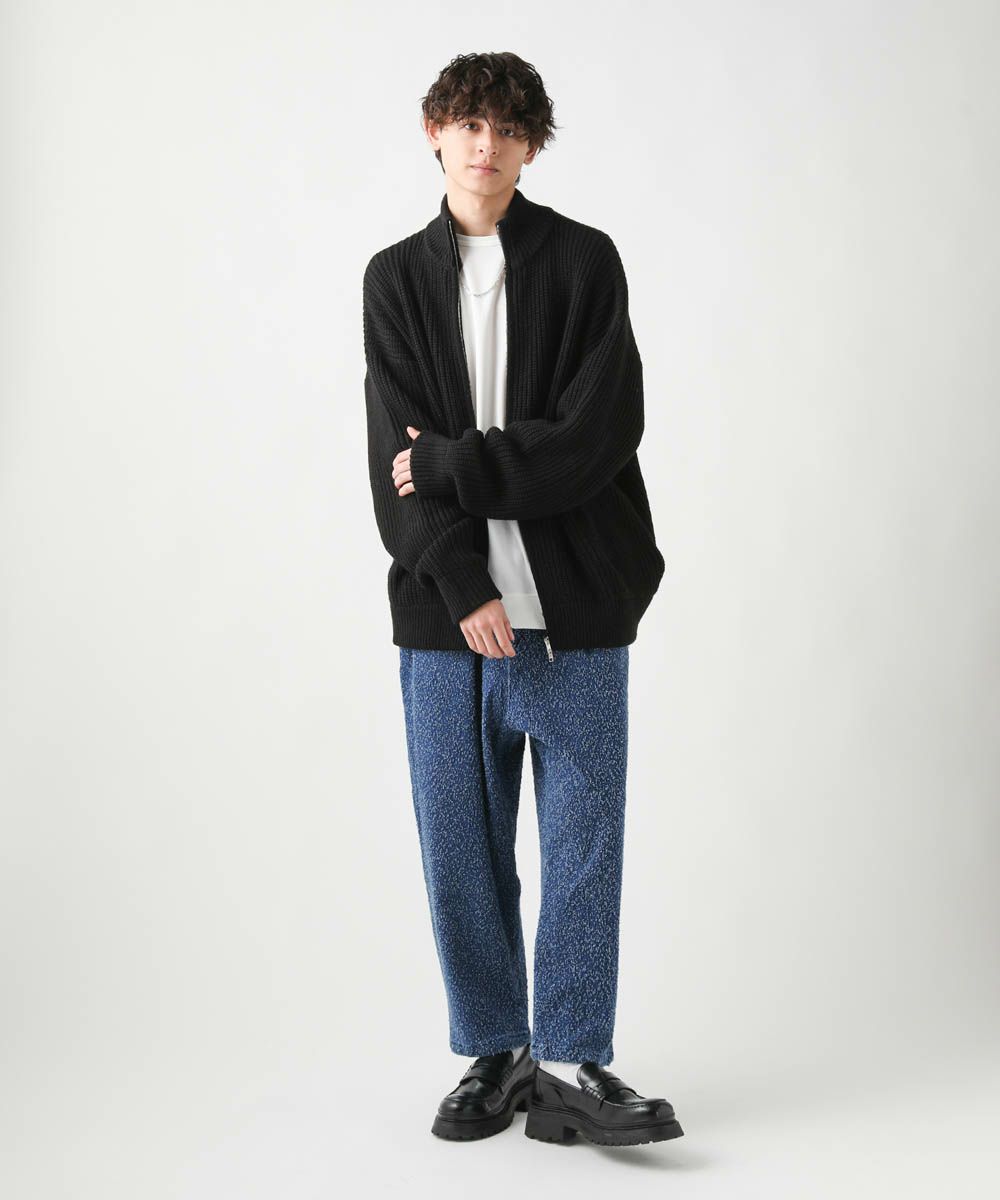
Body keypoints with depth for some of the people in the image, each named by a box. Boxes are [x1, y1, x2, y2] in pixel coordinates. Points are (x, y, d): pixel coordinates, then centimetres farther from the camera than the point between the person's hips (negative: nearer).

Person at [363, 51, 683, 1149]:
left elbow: (600, 432, -8)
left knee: (581, 841, 1)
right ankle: (494, 1055, 21)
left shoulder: (584, 262, 4)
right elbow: (399, 458, -1)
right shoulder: (397, 278, 9)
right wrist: (463, 588, -12)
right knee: (459, 846, 7)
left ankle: (570, 1067, 11)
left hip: (574, 606, -2)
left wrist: (453, 467, -10)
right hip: (447, 610, 2)